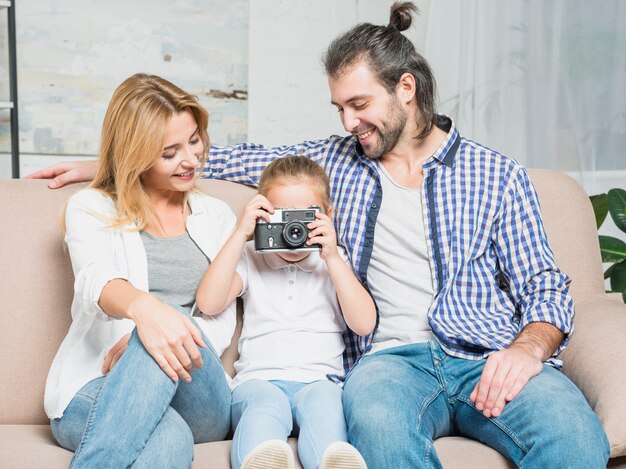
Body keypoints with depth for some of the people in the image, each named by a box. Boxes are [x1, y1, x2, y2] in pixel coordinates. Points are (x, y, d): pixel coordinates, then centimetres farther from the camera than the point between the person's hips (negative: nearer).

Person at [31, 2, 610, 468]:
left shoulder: (498, 176, 10)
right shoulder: (335, 160, 19)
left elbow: (545, 288, 8)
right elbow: (241, 160, 23)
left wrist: (526, 350, -15)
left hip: (489, 356, 0)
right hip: (393, 357, 1)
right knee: (376, 419, -37)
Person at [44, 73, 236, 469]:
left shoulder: (216, 216, 20)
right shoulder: (90, 208, 11)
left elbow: (222, 321, 9)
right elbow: (95, 280, -12)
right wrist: (141, 305, -39)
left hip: (196, 400, 3)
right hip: (96, 388, -3)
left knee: (169, 322, -35)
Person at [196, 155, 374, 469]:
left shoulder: (336, 264, 17)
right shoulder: (250, 260, 17)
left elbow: (364, 324, 3)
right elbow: (208, 304, -2)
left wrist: (332, 258, -5)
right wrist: (240, 234, -4)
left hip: (319, 379, 1)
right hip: (259, 378, 0)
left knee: (324, 400, -36)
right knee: (264, 402, -37)